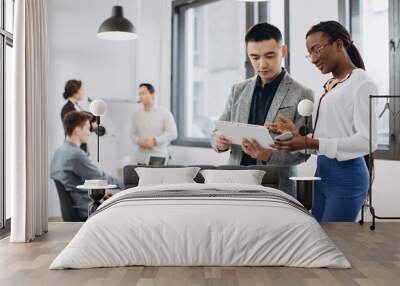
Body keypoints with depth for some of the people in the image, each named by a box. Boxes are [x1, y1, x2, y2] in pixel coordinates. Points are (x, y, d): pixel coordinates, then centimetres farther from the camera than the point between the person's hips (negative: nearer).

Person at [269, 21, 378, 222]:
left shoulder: (362, 84, -8)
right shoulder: (329, 86, 16)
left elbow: (367, 141, -17)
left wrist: (310, 143, -22)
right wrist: (298, 136, -4)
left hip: (346, 175, -8)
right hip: (321, 173, 8)